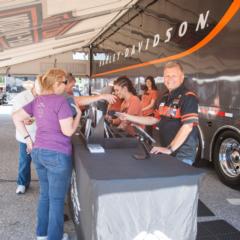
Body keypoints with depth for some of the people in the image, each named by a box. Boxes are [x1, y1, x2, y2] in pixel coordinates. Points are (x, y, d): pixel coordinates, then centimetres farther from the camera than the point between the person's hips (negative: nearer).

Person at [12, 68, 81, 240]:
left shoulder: (38, 100, 8)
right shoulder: (60, 100, -16)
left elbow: (16, 117, 12)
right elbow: (68, 131, -17)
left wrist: (28, 138, 12)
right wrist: (78, 114, -3)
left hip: (38, 152, 8)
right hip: (57, 154, -8)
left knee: (45, 195, 22)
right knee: (57, 199, 7)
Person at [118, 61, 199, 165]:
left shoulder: (188, 98, -15)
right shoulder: (165, 97, 11)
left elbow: (187, 126, -23)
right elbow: (155, 119, 18)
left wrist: (170, 149, -26)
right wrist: (129, 117, 14)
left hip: (183, 154, -7)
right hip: (167, 151, 7)